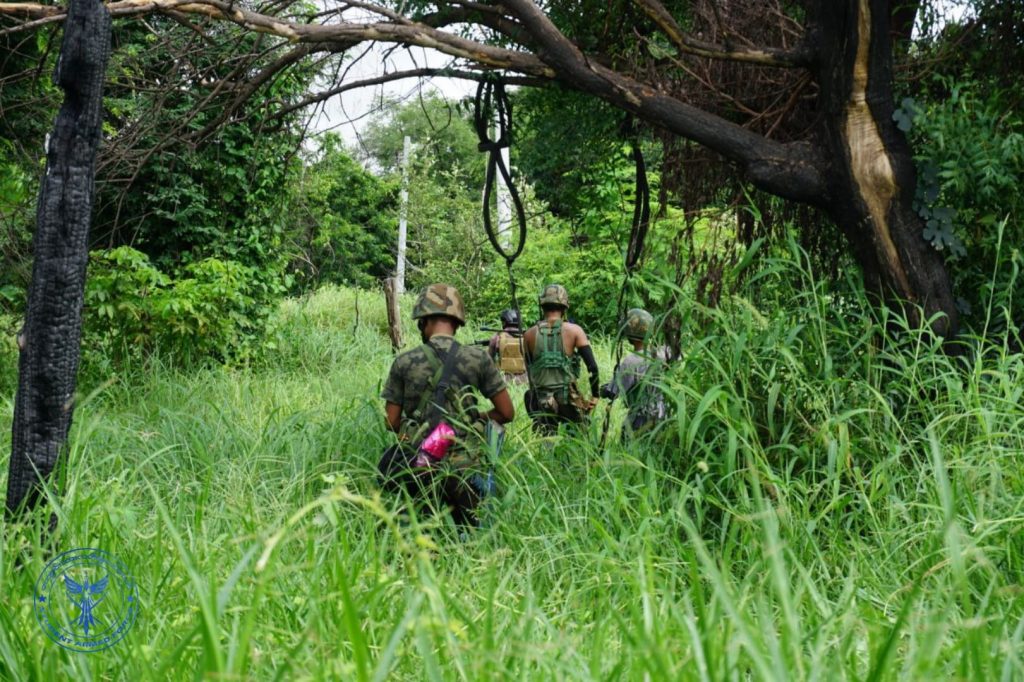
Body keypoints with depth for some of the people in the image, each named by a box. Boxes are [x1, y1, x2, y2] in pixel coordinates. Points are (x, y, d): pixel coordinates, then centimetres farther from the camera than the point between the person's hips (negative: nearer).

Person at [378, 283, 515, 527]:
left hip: (415, 468, 0)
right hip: (463, 468, 0)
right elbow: (506, 413, 3)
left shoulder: (404, 362, -2)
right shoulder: (478, 358, -3)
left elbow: (392, 422, 4)